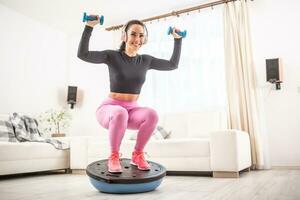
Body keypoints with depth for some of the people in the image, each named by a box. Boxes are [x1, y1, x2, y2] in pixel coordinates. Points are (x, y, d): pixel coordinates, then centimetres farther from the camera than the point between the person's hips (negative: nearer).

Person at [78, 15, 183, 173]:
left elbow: (173, 64, 15)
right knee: (120, 113, -39)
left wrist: (177, 39, 13)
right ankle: (114, 157, -16)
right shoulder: (113, 56, -6)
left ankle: (137, 155, -8)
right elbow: (82, 54, -16)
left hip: (132, 110, 3)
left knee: (151, 114, -30)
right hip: (110, 108, -3)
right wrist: (89, 27, -21)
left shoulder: (146, 60, 5)